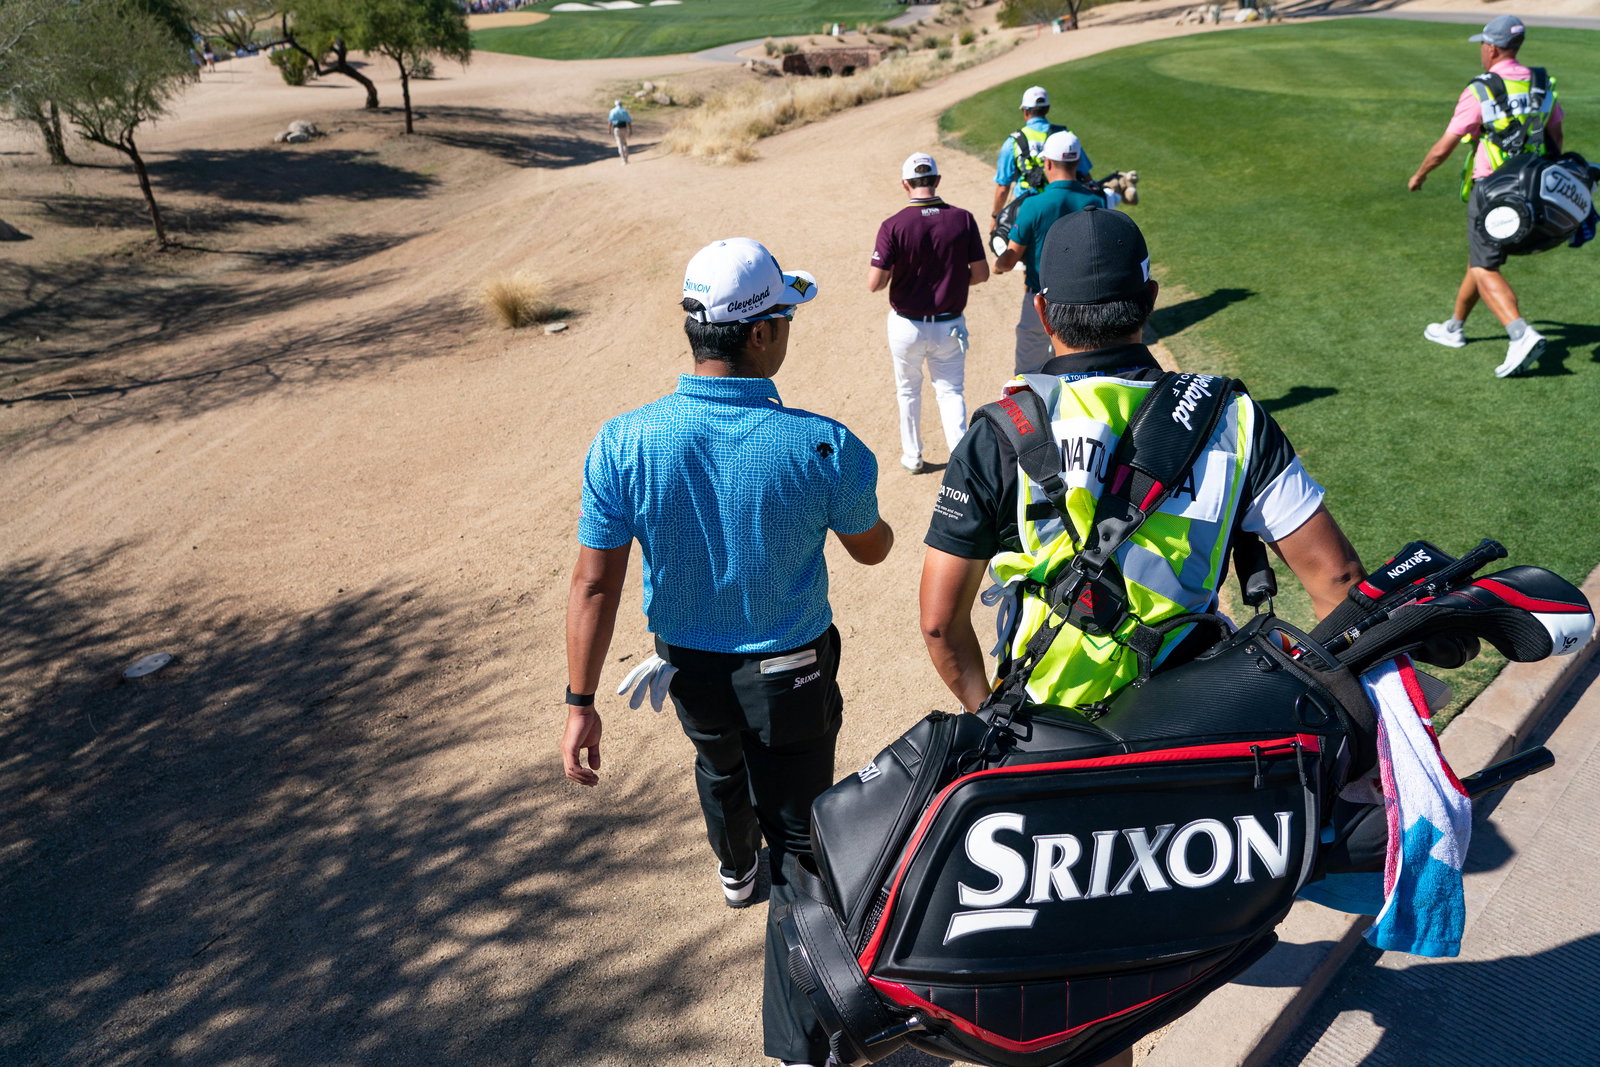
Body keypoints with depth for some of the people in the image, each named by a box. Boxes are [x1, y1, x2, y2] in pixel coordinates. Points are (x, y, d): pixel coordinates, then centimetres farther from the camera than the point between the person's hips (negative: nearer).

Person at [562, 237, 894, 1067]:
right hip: (790, 673, -3)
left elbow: (594, 584, -16)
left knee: (719, 763, 35)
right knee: (797, 843, 11)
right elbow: (871, 549, -5)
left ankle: (734, 869, 66)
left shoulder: (623, 444, -21)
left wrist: (580, 703, -6)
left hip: (690, 669, 4)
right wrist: (866, 507, 18)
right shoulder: (824, 448, -24)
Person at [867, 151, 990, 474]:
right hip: (950, 324, 1)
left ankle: (912, 456, 33)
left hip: (907, 325, -1)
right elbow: (981, 273, -4)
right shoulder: (963, 219, -10)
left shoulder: (893, 226, -17)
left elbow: (874, 283, -18)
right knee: (950, 391, 15)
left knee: (908, 391, 20)